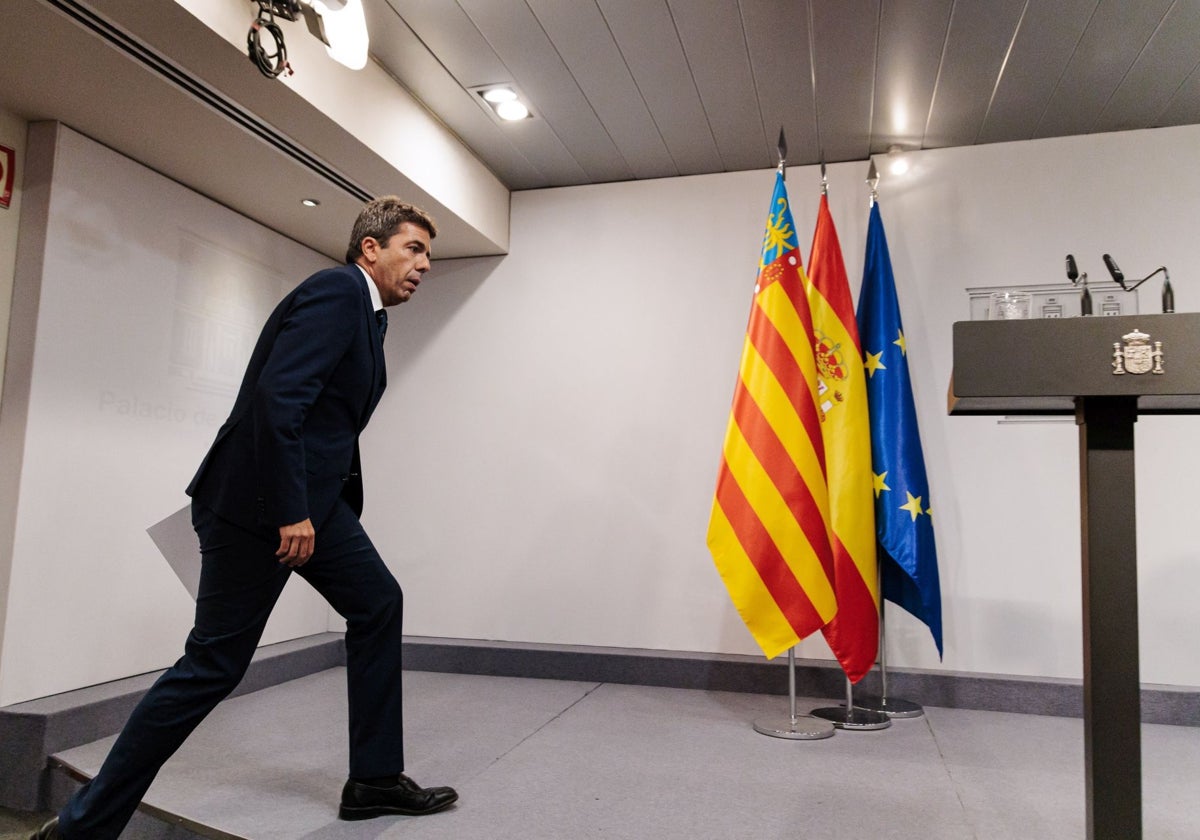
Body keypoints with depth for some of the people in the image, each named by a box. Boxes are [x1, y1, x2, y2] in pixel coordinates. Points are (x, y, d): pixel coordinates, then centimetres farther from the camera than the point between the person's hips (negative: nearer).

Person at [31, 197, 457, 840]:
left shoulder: (364, 308, 17)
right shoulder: (336, 290, -14)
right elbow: (277, 397, -25)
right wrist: (290, 513, -24)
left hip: (312, 497, 10)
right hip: (259, 500, -10)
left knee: (378, 605, 9)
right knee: (214, 662, -2)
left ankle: (375, 780, 18)